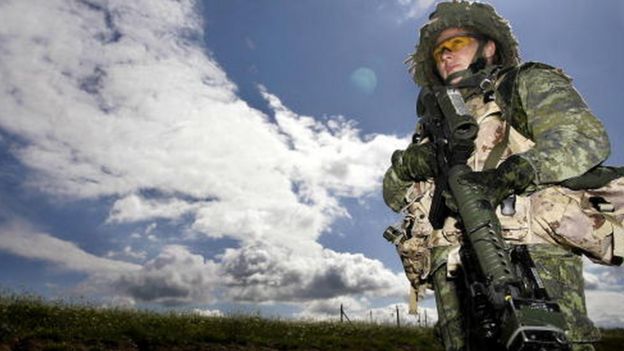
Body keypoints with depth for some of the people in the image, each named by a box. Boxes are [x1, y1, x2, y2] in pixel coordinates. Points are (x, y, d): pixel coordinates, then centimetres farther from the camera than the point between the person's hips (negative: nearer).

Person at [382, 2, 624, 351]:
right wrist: (409, 162, -2)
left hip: (534, 251, -3)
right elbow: (394, 194, 21)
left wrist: (512, 172, -20)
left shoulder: (529, 83, 17)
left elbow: (585, 136, -3)